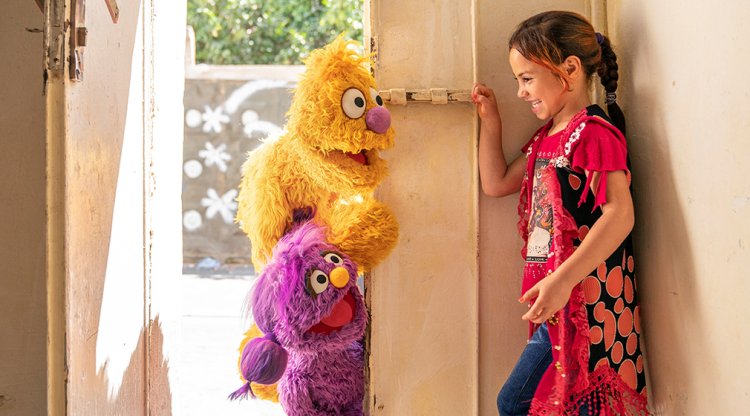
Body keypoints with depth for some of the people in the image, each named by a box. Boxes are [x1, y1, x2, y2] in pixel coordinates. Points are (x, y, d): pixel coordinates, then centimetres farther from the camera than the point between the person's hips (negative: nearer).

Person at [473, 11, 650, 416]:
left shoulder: (594, 132, -12)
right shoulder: (545, 139, 18)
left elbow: (619, 214, -22)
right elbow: (496, 183, 30)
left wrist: (563, 279, -29)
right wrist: (490, 120, 22)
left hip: (587, 306, -10)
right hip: (558, 307, 10)